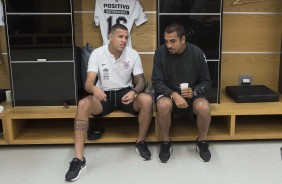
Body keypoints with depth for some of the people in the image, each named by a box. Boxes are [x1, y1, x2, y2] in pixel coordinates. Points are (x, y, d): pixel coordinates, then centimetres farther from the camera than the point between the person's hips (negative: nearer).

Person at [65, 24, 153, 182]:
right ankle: (79, 159, -28)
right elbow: (88, 83, -16)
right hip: (104, 94, -1)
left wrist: (134, 92, -29)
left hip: (125, 92, 1)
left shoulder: (133, 54, -5)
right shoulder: (97, 53, -9)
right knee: (83, 105, -32)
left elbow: (141, 81, -4)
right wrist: (94, 89, -42)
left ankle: (141, 143, -6)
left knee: (147, 100, -30)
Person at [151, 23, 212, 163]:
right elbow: (156, 82, -11)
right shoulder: (160, 53, -11)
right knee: (163, 105, -36)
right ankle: (165, 142, -9)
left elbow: (206, 82, 0)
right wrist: (174, 95, -29)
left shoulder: (197, 53, -8)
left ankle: (202, 142, -1)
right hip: (168, 93, 0)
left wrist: (194, 91, -22)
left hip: (192, 94, 1)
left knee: (204, 107, -31)